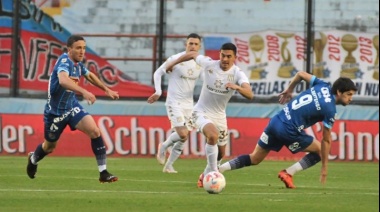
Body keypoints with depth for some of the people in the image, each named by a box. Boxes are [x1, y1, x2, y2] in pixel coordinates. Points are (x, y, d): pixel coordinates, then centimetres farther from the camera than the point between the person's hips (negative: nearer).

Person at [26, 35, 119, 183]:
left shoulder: (78, 64, -1)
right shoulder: (65, 61, -26)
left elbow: (90, 76, 24)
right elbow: (63, 80, -49)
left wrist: (107, 90, 27)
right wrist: (84, 92, -62)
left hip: (72, 107, 6)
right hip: (55, 110, -6)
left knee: (94, 131, -16)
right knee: (50, 146, 14)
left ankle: (103, 173, -14)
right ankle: (33, 159, 51)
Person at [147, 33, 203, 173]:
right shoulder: (175, 59, -11)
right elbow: (158, 73, -2)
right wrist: (158, 92, -12)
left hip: (189, 104, 6)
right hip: (175, 103, -6)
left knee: (183, 139, 7)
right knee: (183, 134, -20)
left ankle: (168, 166, 20)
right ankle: (164, 147, 9)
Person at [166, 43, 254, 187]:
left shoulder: (238, 74, -17)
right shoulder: (209, 64, -16)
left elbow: (250, 95, -33)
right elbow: (192, 55, 5)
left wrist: (237, 87, -52)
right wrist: (173, 63, 15)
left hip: (219, 116, 3)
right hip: (202, 112, -3)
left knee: (220, 154, 15)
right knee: (213, 136, -34)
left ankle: (206, 175, 44)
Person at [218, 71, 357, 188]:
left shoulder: (322, 86, 6)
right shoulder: (330, 111, -12)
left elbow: (300, 74, 18)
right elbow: (326, 140, -8)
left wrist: (289, 90, 35)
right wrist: (324, 167, -2)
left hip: (276, 121, 7)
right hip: (289, 131, -7)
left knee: (254, 159, 18)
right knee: (320, 151, 11)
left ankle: (217, 170, 8)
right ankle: (288, 173, 3)